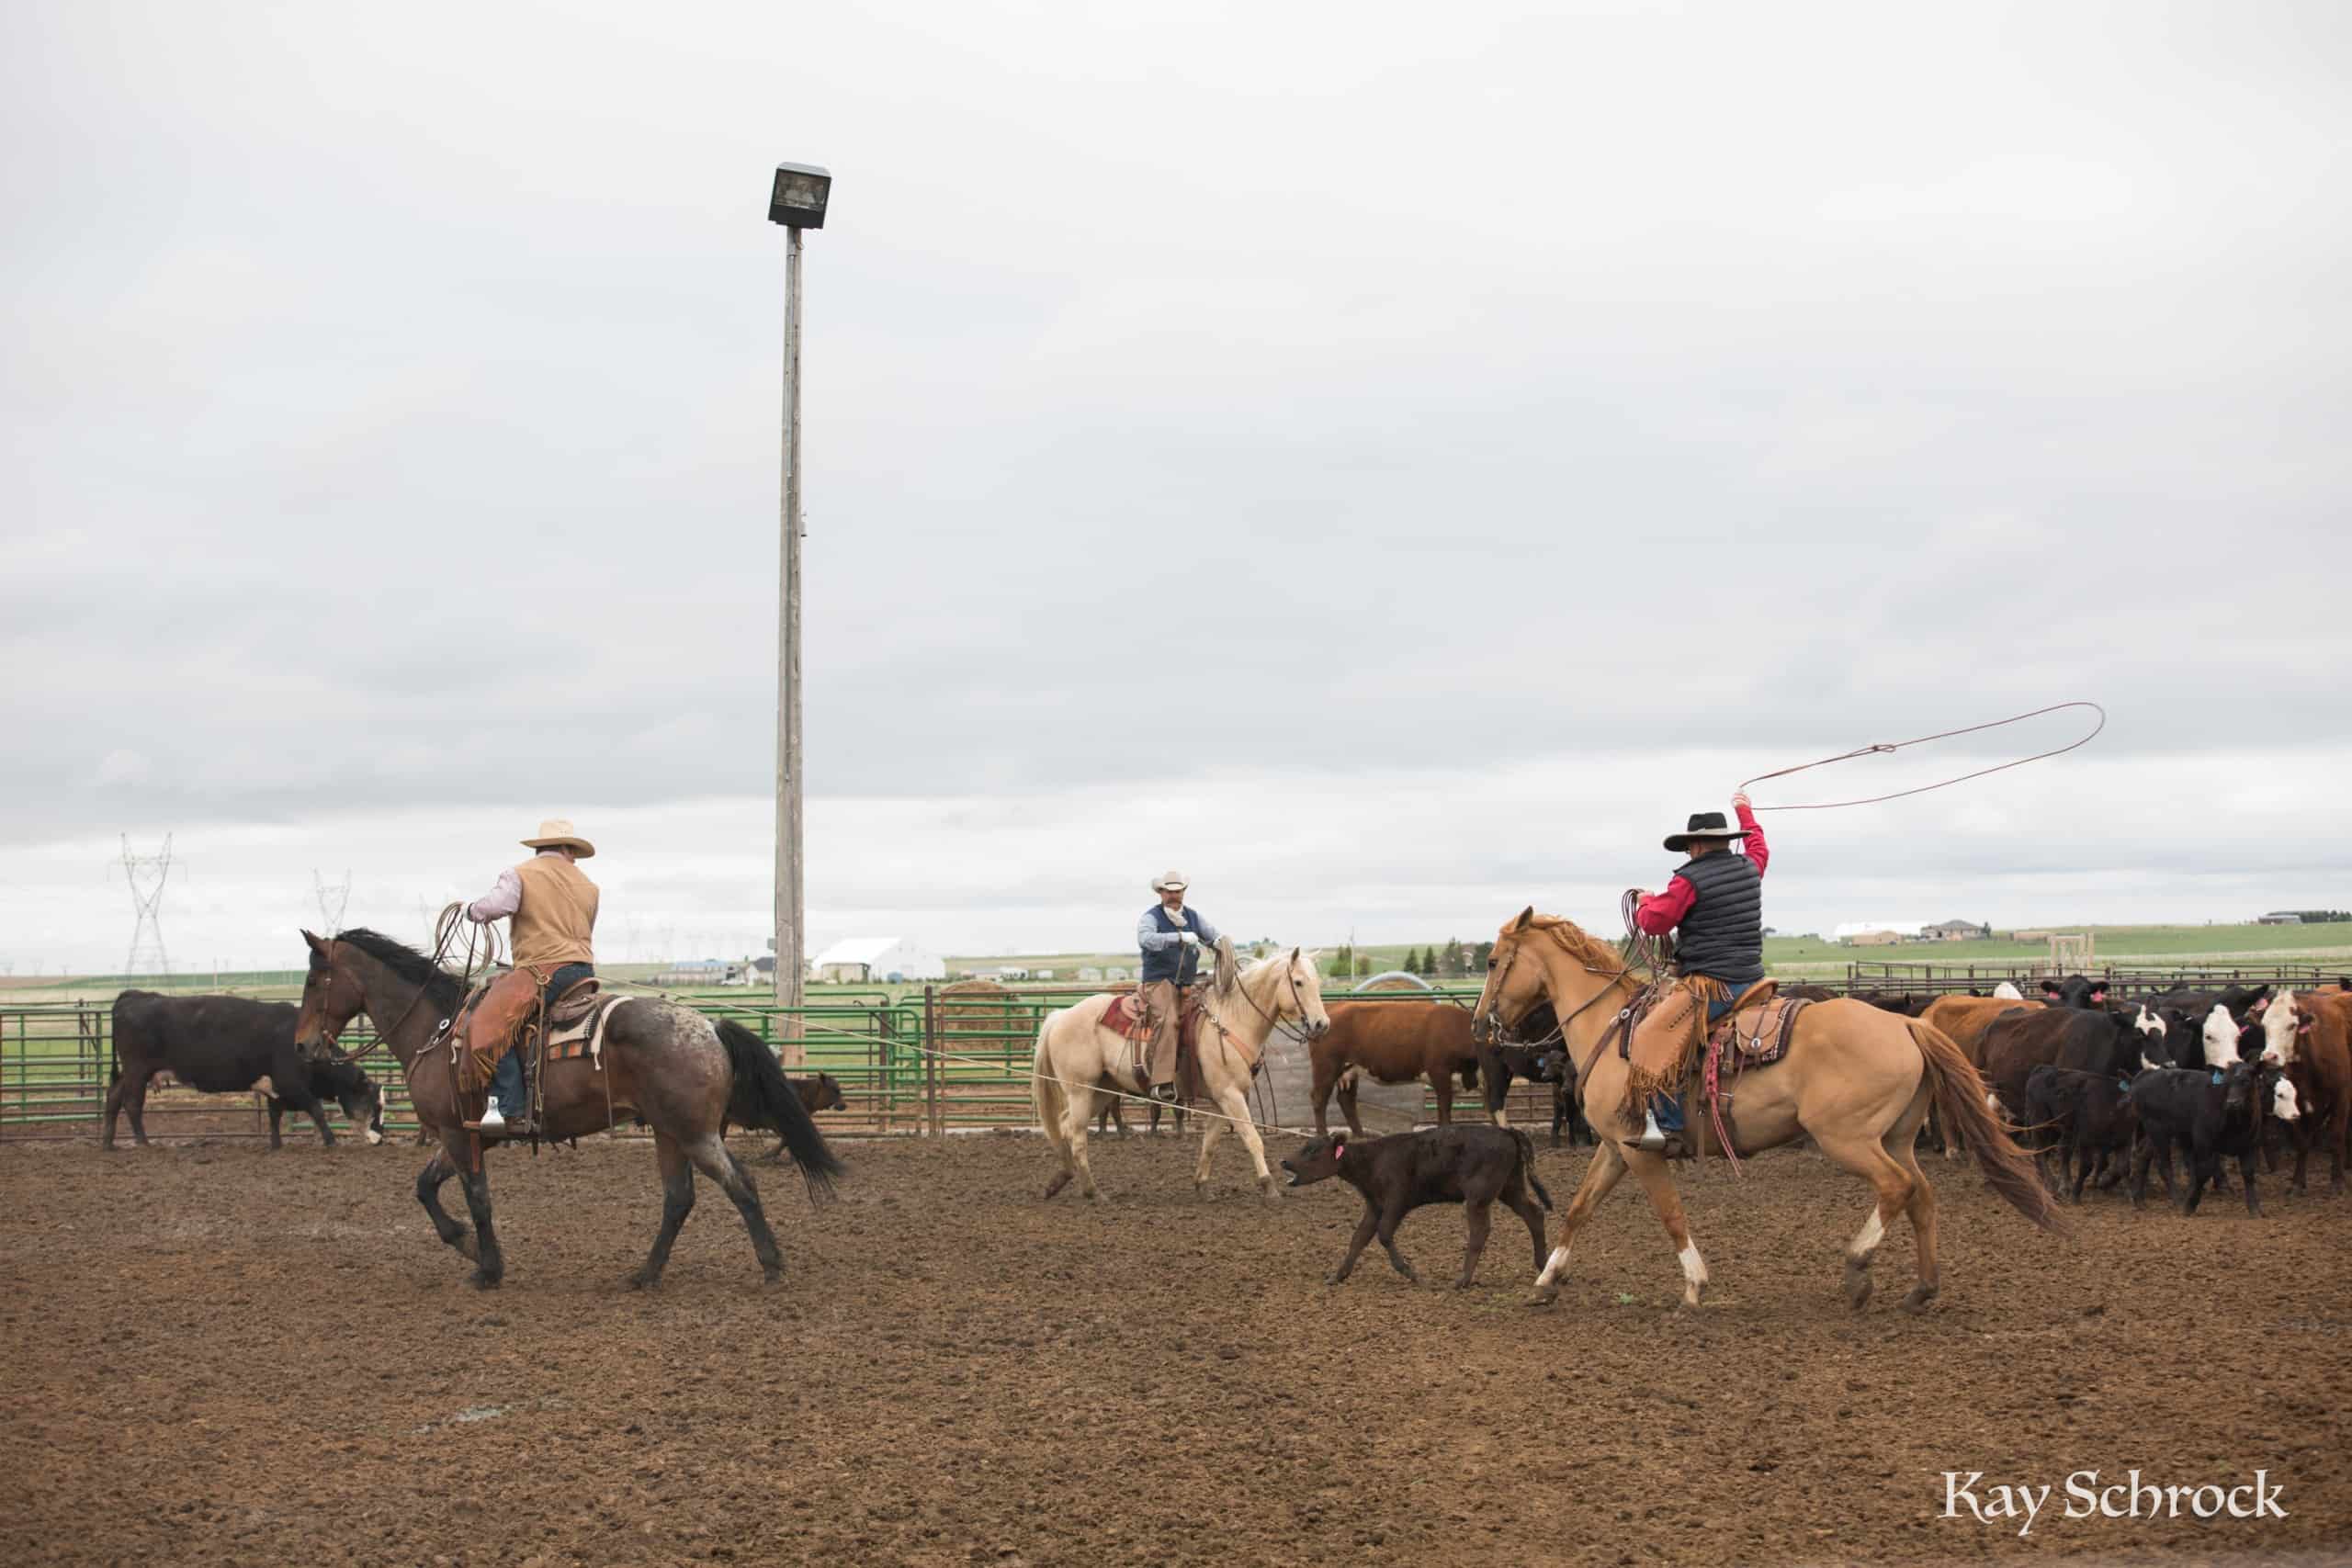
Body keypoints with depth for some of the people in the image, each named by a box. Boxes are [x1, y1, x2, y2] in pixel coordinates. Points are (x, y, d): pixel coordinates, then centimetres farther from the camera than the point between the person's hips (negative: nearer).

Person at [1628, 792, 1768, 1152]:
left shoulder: (1690, 879, -10)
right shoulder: (1750, 868, 12)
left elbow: (1655, 922, -7)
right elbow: (1759, 846, 36)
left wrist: (1647, 903, 15)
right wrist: (1746, 813, 52)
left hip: (1710, 985, -8)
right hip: (1751, 980, 8)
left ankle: (1665, 1119, -24)